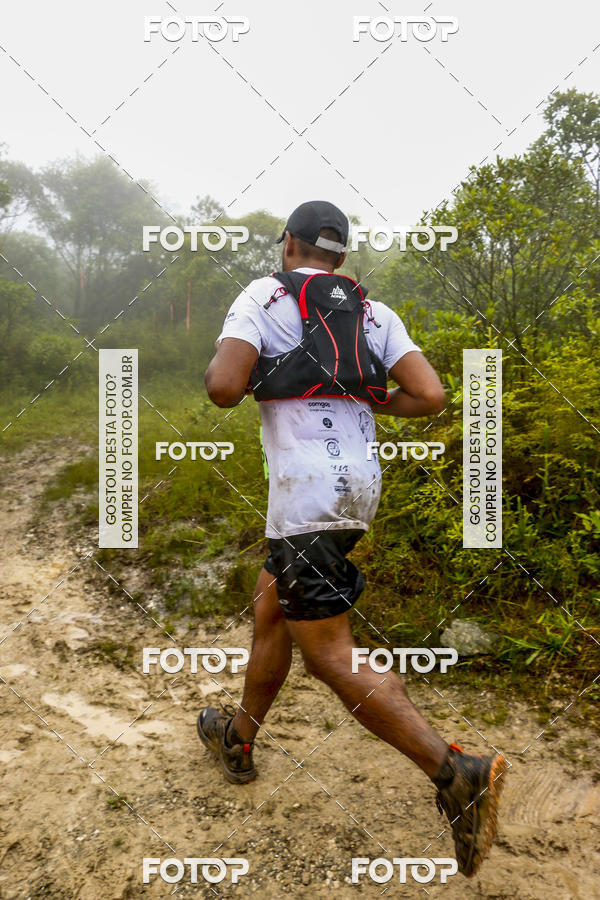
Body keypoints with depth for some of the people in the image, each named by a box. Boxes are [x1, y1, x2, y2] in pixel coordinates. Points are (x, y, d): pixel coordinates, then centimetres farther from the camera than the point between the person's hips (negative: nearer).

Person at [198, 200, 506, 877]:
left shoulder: (264, 295, -1)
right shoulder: (374, 314, 13)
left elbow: (223, 388, -15)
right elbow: (431, 396, 1)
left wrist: (218, 363, 9)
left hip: (308, 489, -7)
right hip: (359, 484, 8)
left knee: (331, 662, -2)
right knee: (269, 608, 23)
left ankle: (459, 774, -9)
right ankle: (237, 740, 41)